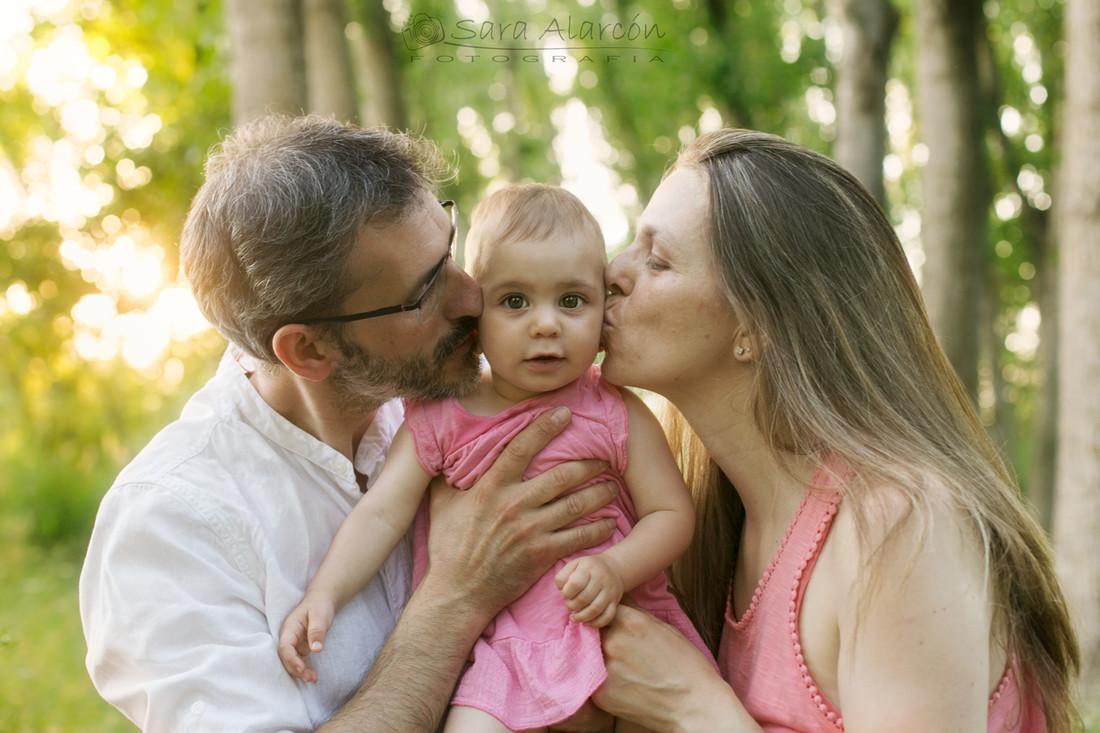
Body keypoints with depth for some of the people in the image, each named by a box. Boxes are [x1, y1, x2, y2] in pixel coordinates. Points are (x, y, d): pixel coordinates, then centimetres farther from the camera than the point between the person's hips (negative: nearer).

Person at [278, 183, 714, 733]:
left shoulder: (617, 415, -1)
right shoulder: (439, 421, 0)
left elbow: (672, 513, 0)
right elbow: (380, 514, -1)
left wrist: (615, 569, -18)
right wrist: (324, 594, -15)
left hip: (622, 623, 0)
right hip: (513, 641, 0)